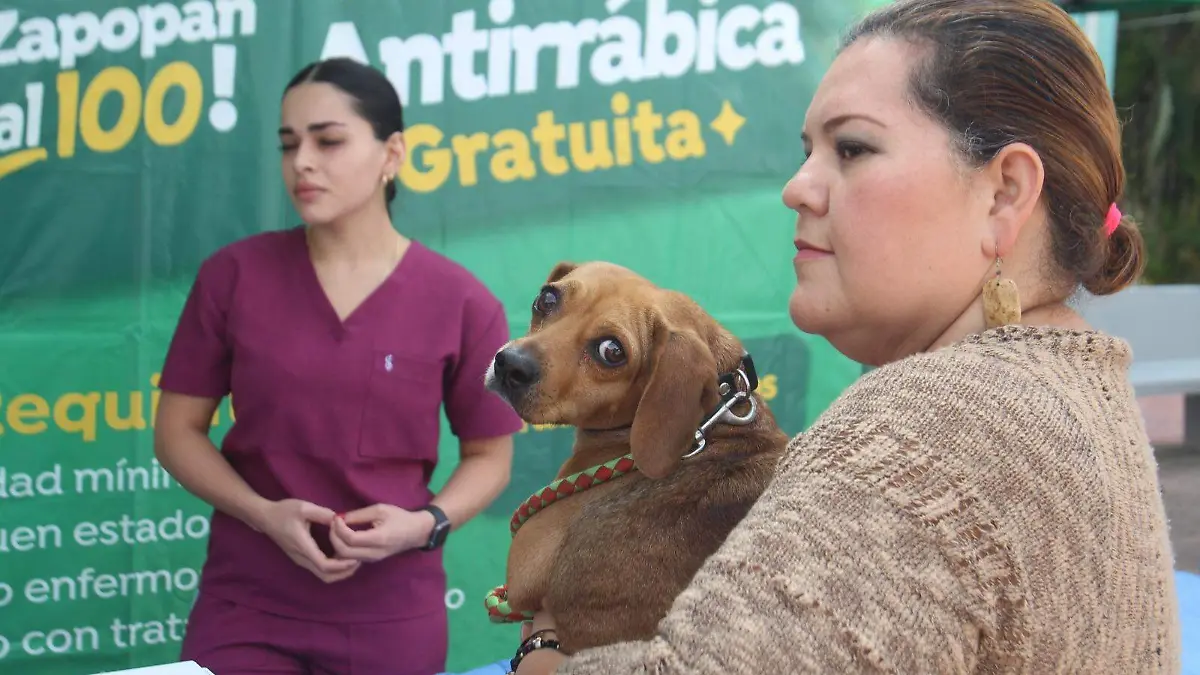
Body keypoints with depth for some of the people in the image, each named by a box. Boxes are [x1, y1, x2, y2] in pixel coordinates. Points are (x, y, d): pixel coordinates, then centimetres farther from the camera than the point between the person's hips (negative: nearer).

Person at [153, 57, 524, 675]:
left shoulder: (461, 302, -5)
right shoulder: (233, 275, -2)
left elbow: (489, 455, 5)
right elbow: (177, 430, 3)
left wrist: (425, 525, -14)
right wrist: (263, 514, -13)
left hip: (392, 614, 0)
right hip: (246, 604, 0)